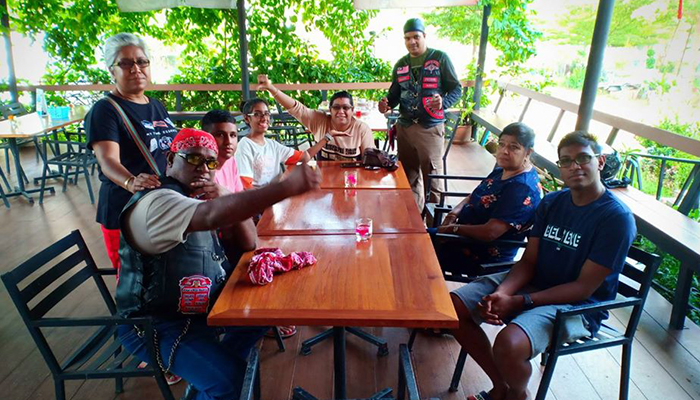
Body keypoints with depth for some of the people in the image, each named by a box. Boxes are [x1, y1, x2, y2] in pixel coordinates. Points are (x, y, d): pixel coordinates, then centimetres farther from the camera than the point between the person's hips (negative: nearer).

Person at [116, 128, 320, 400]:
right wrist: (287, 187, -52)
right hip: (156, 325, -9)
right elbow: (212, 215, -45)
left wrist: (226, 198, -14)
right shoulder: (157, 202, -22)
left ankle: (209, 376, 23)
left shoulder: (195, 199, 7)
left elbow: (249, 245, 2)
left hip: (200, 305, 10)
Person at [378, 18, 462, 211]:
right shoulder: (400, 64, 14)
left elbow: (456, 88, -1)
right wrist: (387, 104, -4)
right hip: (404, 127, 5)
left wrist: (443, 102, -21)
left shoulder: (440, 58, 0)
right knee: (408, 176, 11)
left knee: (431, 176, -1)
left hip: (430, 128, -4)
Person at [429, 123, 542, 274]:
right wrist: (453, 214, -3)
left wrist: (452, 228, -17)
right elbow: (475, 196, 15)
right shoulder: (503, 169, 4)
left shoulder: (522, 189, -27)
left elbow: (489, 232, -31)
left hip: (483, 257, -9)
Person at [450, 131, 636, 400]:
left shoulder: (617, 218, -15)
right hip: (532, 283, 7)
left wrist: (519, 302, -23)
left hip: (576, 306, -6)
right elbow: (529, 261, 1)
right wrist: (501, 293, -19)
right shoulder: (551, 203, 4)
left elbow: (584, 287, -16)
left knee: (508, 345, -34)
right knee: (453, 307, -7)